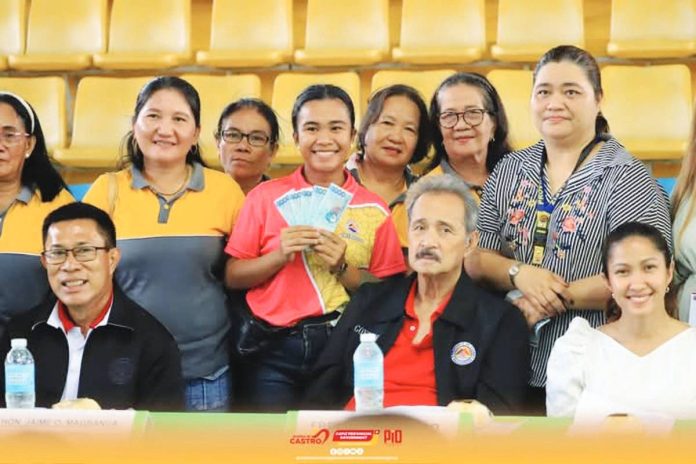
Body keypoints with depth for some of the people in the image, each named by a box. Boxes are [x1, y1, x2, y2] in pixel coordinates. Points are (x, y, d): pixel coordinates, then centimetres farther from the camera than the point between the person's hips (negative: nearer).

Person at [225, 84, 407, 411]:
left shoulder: (374, 210, 5)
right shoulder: (265, 196, 4)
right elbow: (232, 277, 4)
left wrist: (342, 268, -10)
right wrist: (280, 256, -11)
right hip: (275, 350, 0)